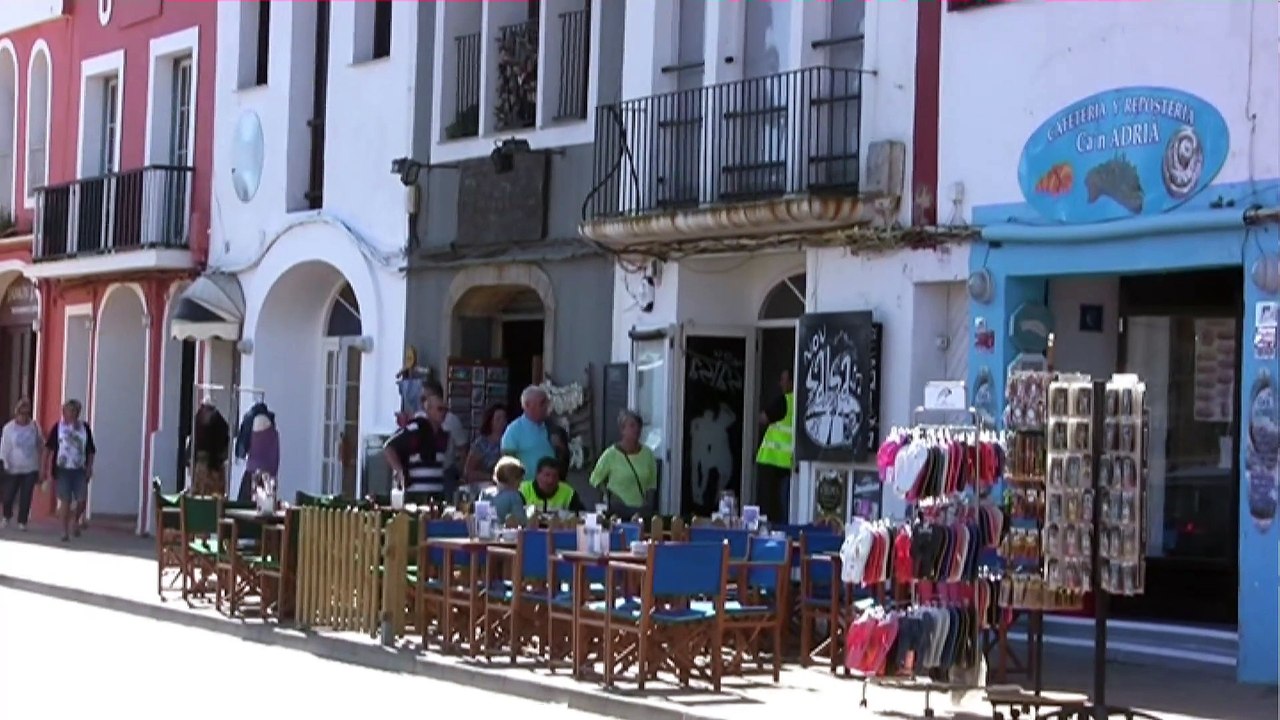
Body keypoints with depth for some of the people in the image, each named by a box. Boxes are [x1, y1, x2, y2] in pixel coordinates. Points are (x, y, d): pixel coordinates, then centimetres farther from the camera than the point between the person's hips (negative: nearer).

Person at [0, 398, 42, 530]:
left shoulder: (35, 427, -1)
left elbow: (40, 446, 7)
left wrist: (41, 467, 10)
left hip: (31, 469, 0)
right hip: (13, 469, 0)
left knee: (26, 497, -1)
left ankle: (22, 522, 13)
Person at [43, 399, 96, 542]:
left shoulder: (85, 427, 8)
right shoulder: (58, 427, 1)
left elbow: (91, 450, 12)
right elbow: (49, 448, 0)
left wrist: (90, 467, 3)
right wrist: (49, 469, -5)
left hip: (80, 470, 2)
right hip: (62, 469, -2)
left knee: (82, 500, -4)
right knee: (65, 501, -1)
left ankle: (76, 520, 26)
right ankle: (65, 531, 8)